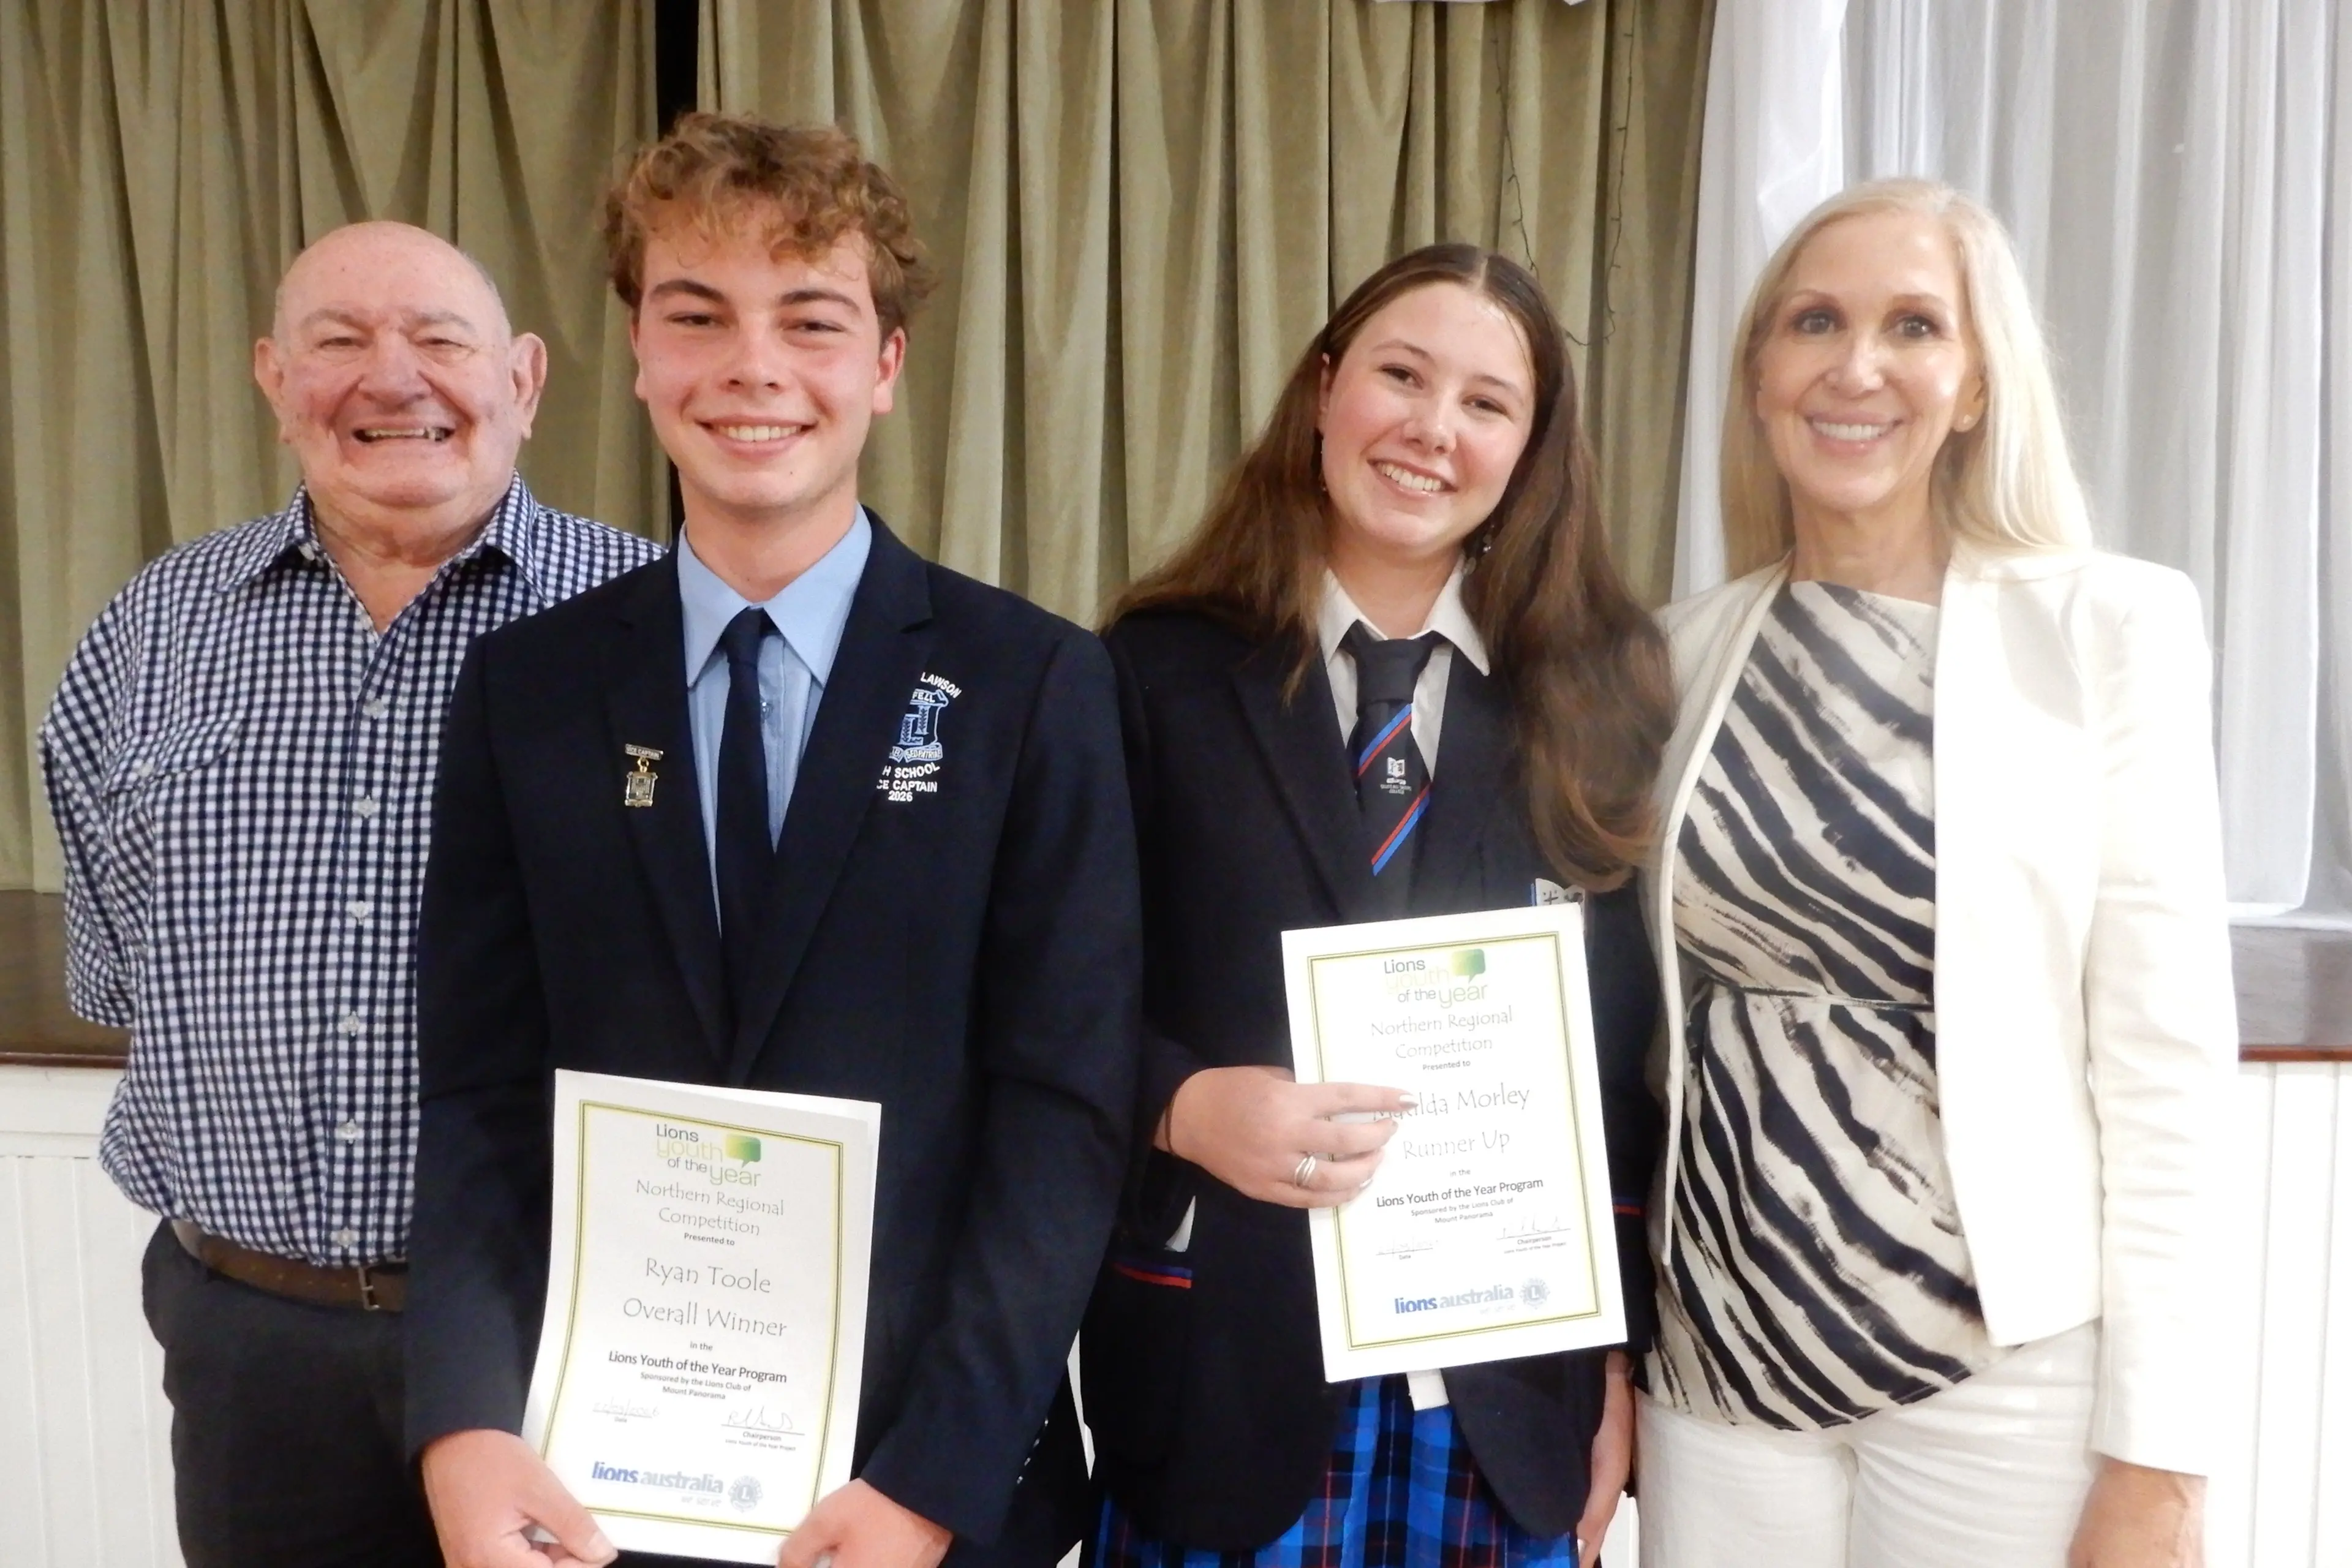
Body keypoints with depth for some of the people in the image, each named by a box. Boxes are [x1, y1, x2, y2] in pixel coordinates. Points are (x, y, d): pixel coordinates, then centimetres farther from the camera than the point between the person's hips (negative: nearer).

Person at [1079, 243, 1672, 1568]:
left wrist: (1622, 1359, 5)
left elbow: (1629, 1058, 5)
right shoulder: (1157, 676, -3)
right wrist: (1186, 1104, -20)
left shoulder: (1594, 708, 3)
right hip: (1226, 1382, -1)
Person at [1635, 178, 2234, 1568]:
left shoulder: (2114, 628, -7)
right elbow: (1652, 1024, 8)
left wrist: (2156, 1455, -9)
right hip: (1721, 1351, 3)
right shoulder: (1690, 651, 3)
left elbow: (2168, 1053, -8)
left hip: (2005, 1367, -3)